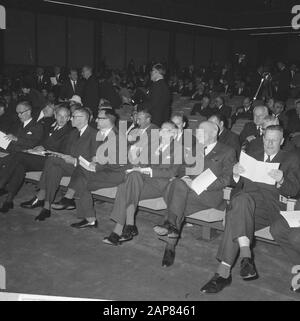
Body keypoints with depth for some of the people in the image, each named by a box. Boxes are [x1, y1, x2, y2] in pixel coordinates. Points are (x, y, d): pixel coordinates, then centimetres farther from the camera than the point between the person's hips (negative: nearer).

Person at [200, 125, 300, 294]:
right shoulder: (252, 157, 30)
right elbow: (238, 185, 23)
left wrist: (281, 180, -16)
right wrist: (236, 174, -1)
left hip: (270, 204, -3)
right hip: (245, 199, 4)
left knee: (236, 216, -35)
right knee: (241, 200, -37)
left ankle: (224, 271, -38)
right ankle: (246, 256, -43)